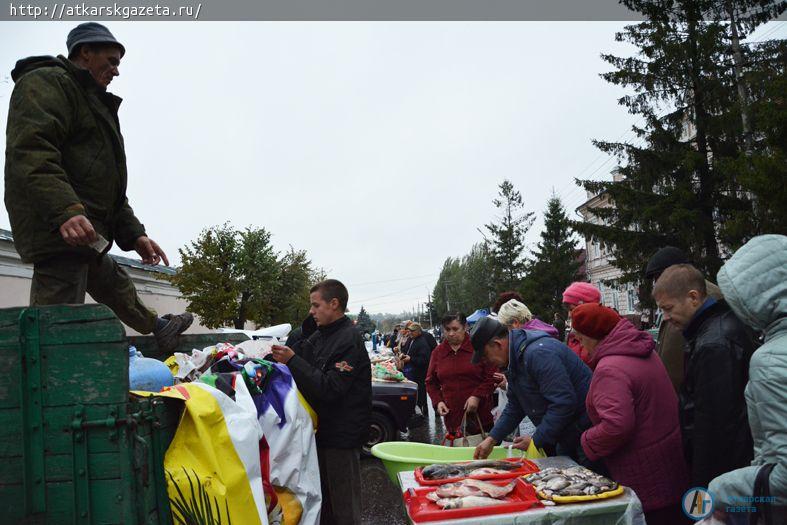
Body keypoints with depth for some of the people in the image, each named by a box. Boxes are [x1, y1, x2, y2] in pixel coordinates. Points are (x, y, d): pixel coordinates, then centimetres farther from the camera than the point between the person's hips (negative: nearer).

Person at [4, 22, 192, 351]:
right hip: (59, 232, -10)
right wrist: (65, 211, -34)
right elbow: (30, 151, -21)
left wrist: (134, 234, 19)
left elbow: (109, 189, 28)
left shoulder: (96, 104, 30)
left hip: (87, 239, 10)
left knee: (118, 288, 29)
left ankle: (160, 329, 51)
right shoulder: (46, 82, -2)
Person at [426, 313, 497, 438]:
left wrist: (477, 396, -12)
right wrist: (437, 401, 2)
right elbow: (431, 382, 18)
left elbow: (492, 376, -1)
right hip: (452, 414, 3)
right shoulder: (438, 352, 10)